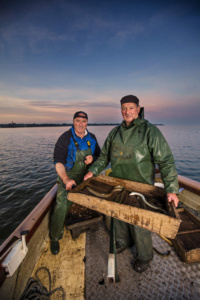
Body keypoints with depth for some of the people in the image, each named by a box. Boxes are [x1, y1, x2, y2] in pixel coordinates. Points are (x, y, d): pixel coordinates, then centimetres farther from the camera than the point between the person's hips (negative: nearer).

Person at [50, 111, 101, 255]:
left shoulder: (92, 138, 4)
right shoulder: (65, 138, -10)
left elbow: (99, 156, 12)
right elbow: (58, 162, -17)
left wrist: (92, 158, -12)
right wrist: (66, 180, -31)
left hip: (87, 178, 4)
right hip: (68, 179, -4)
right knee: (61, 209, -8)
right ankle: (55, 238, 19)